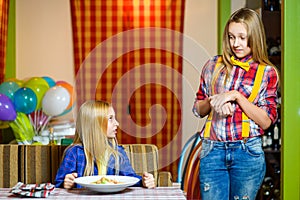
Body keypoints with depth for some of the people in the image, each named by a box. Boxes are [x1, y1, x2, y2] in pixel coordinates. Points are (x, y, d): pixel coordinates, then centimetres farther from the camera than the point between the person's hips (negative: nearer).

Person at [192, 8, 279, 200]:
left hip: (247, 153, -1)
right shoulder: (214, 65, 9)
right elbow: (199, 110, 15)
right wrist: (213, 101, -7)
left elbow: (266, 121, -5)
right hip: (213, 151, 2)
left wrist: (236, 96, -14)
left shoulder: (267, 72, 2)